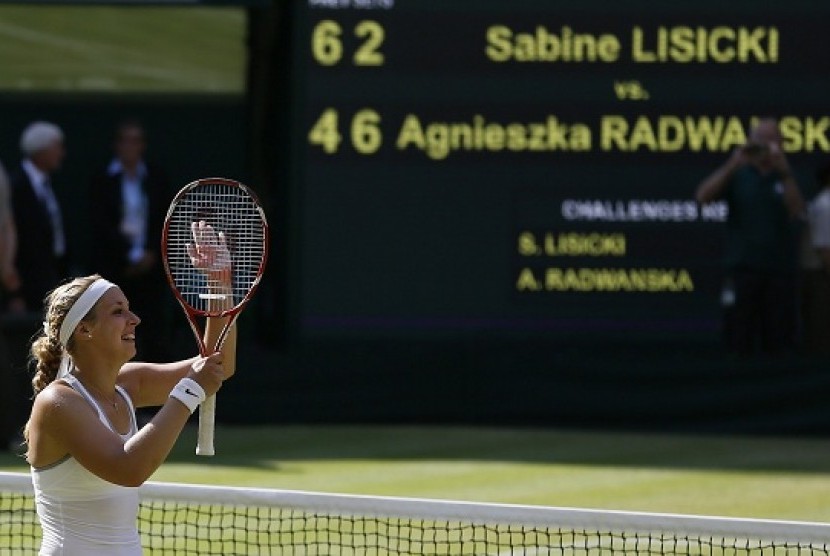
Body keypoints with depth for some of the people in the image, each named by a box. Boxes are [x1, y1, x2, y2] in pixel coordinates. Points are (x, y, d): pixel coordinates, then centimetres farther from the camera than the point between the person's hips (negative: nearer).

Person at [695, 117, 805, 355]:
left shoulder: (786, 178, 8)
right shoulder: (738, 175, 9)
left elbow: (796, 210, -10)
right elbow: (703, 196, -5)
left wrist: (784, 171, -19)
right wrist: (732, 165, -14)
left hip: (780, 271, 0)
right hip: (743, 268, 0)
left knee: (778, 343, 0)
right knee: (740, 344, 1)